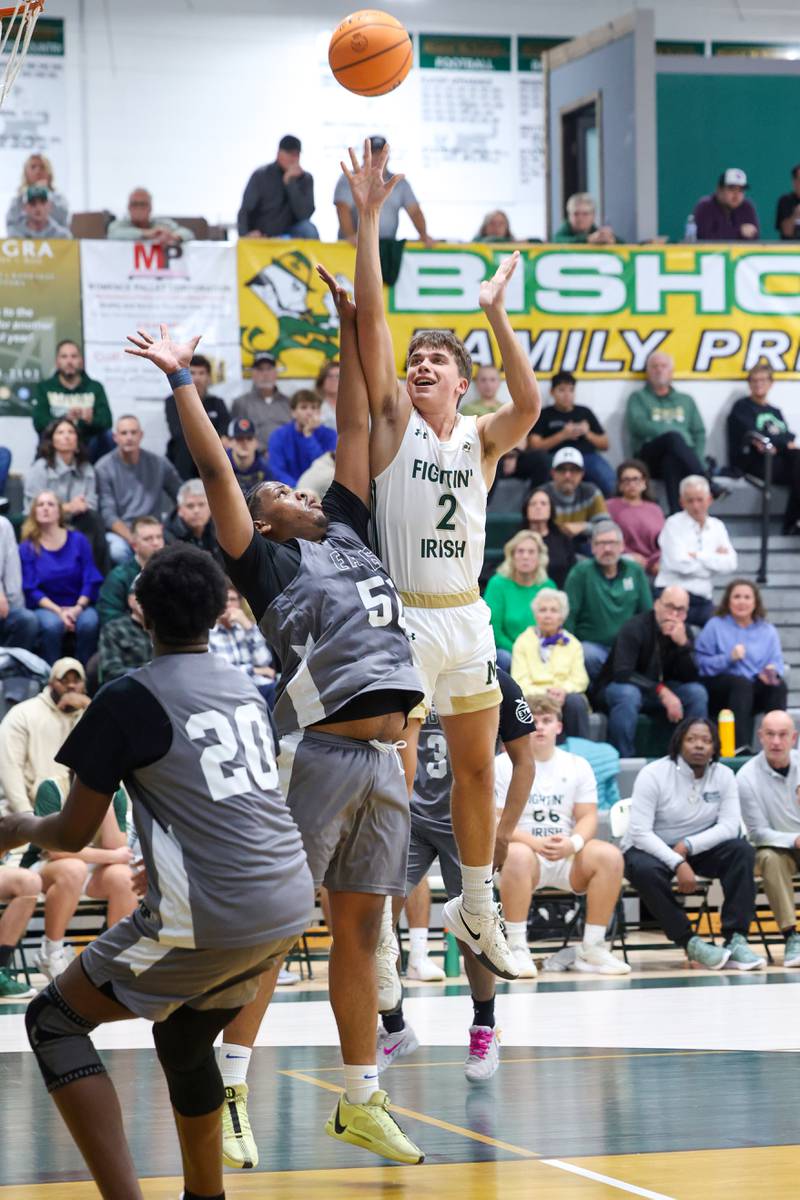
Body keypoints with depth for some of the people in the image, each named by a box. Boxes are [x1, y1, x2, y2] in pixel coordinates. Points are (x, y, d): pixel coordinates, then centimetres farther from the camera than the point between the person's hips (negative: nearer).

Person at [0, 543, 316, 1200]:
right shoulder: (246, 687, 14)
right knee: (183, 1045, 29)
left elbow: (74, 833, -2)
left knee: (53, 1020, 7)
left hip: (210, 922, -7)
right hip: (290, 906, 7)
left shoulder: (129, 699, -6)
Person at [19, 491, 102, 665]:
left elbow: (91, 581, 3)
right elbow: (31, 590, -3)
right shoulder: (27, 548, 1)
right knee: (52, 624, -35)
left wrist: (78, 608, -14)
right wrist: (59, 611, -16)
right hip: (45, 607, -1)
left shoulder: (78, 540, 5)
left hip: (78, 606, 1)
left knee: (89, 622, -32)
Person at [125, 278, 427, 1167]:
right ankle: (229, 1094, -2)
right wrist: (181, 381, -5)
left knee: (359, 930, 11)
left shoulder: (348, 536, 20)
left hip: (383, 760, 6)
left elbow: (354, 432, 22)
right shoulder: (268, 563, 4)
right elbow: (216, 472, -4)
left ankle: (360, 1103, 17)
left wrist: (350, 327, 21)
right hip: (320, 754, -6)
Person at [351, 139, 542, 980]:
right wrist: (368, 217, -20)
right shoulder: (392, 419, -1)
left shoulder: (481, 437, 5)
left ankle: (475, 909, 31)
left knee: (477, 769, 14)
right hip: (402, 617, -4)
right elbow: (371, 318, -12)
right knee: (394, 777, -5)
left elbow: (528, 405, -18)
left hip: (467, 617, 4)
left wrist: (496, 314, -24)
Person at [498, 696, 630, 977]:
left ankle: (592, 948, -18)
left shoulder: (577, 766, 12)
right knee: (518, 855, -38)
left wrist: (573, 843, -17)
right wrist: (535, 843, -21)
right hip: (527, 850, -3)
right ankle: (517, 949, -31)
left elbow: (588, 817, 6)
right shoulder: (504, 765, 2)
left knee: (609, 855, -25)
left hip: (567, 859, 3)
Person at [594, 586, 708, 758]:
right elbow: (622, 673, -30)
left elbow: (690, 679, -13)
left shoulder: (684, 632, -4)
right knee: (628, 694, -38)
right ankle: (623, 761, -28)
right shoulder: (635, 628, -20)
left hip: (658, 690, 5)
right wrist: (662, 691, -36)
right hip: (617, 686, -5)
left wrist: (683, 644, -29)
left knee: (697, 692, -17)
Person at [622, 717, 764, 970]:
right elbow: (640, 832, -21)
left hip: (699, 849, 4)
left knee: (742, 851, -23)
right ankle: (690, 942, -27)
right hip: (651, 850, -3)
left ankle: (735, 940, -28)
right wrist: (677, 864, -34)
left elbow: (730, 825, -11)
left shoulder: (723, 775, -3)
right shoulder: (654, 774, -14)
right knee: (646, 870, -38)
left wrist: (688, 846, -26)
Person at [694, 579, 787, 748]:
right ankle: (740, 746, -48)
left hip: (756, 691, 3)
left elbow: (776, 663, 10)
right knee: (742, 683, -37)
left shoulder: (768, 631, 20)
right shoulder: (715, 626, 10)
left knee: (779, 685, -29)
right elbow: (702, 663, -2)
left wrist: (771, 671, -14)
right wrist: (729, 658, -17)